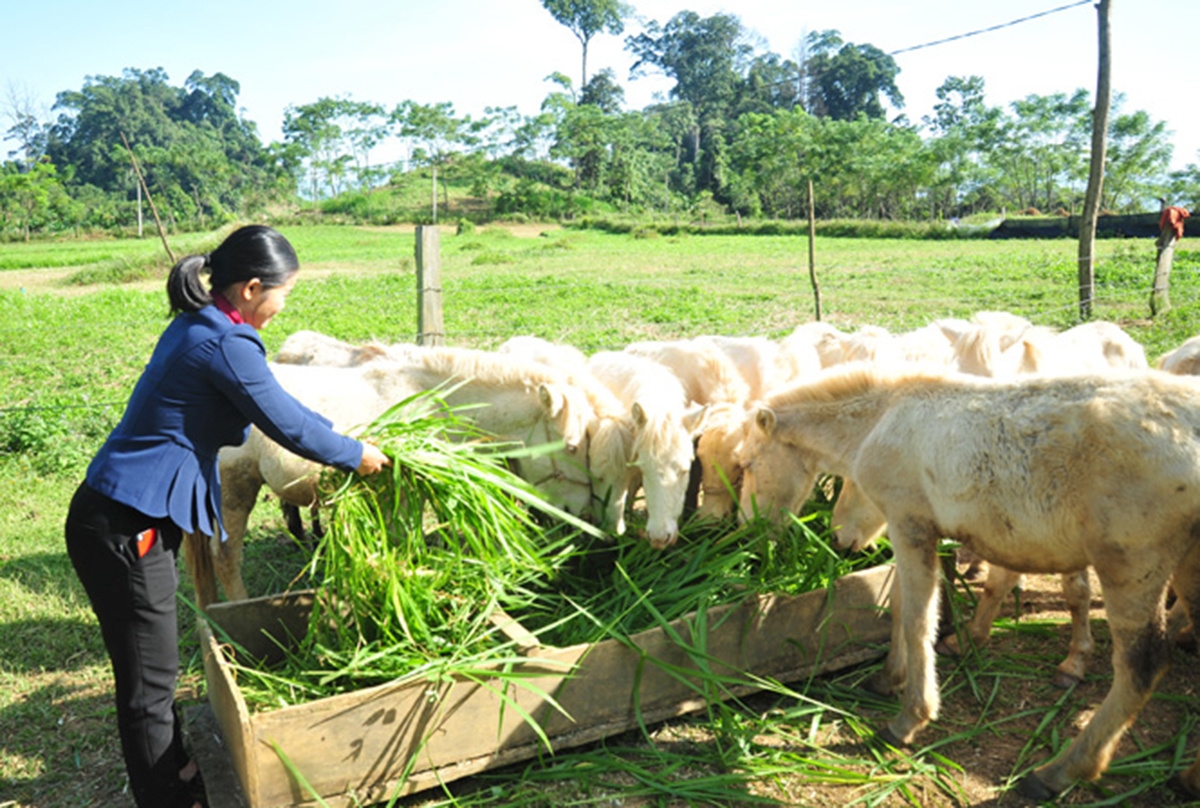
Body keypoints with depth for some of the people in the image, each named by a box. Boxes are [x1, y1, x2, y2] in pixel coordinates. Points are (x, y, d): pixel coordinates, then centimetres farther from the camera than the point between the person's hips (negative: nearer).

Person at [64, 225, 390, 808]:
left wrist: (339, 436, 23)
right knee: (148, 680, 4)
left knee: (154, 669, 23)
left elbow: (277, 404, 20)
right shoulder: (225, 343, -20)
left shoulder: (198, 325, 11)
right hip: (125, 528, -10)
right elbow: (287, 425, -14)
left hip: (121, 517, 10)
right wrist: (355, 456, 2)